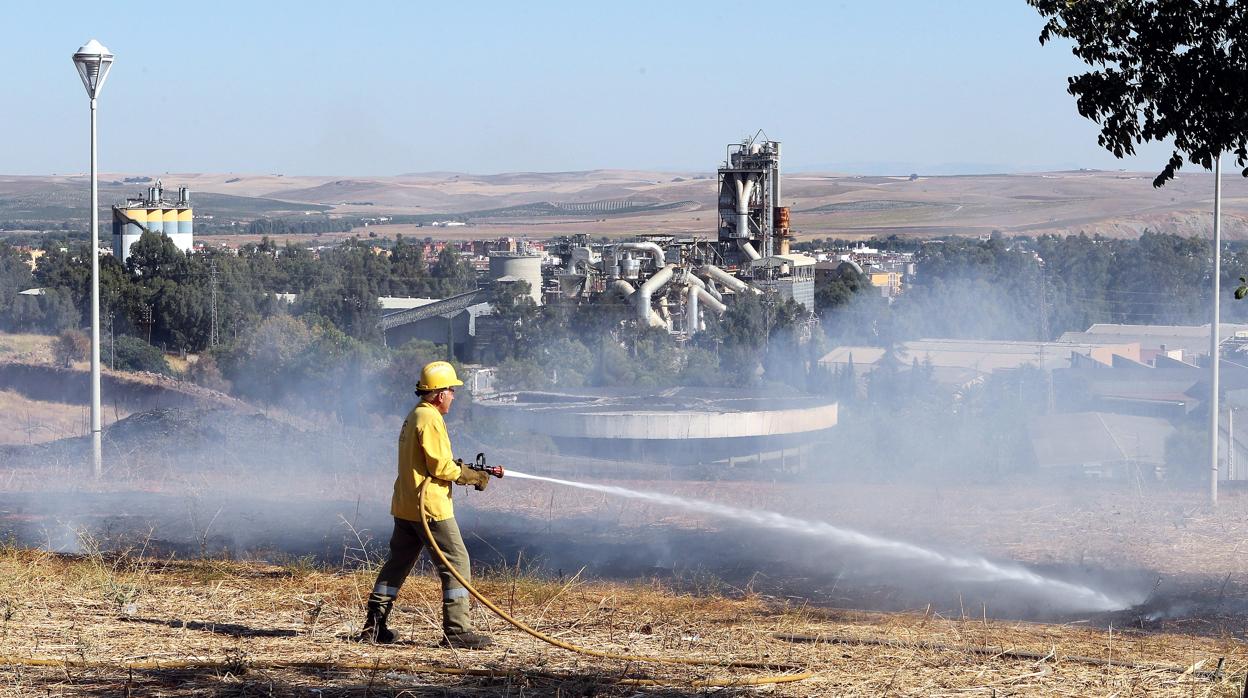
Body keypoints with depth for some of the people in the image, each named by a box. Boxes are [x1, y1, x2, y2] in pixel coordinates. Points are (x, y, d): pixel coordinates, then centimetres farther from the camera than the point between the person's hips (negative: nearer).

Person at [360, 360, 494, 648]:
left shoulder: (413, 416, 16)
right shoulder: (431, 419, -15)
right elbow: (441, 467, -18)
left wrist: (464, 470, 13)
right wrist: (472, 476, -6)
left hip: (404, 506, 10)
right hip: (430, 506, -10)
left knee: (398, 562, 15)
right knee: (457, 563, -6)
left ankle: (374, 624, 17)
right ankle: (457, 630, -10)